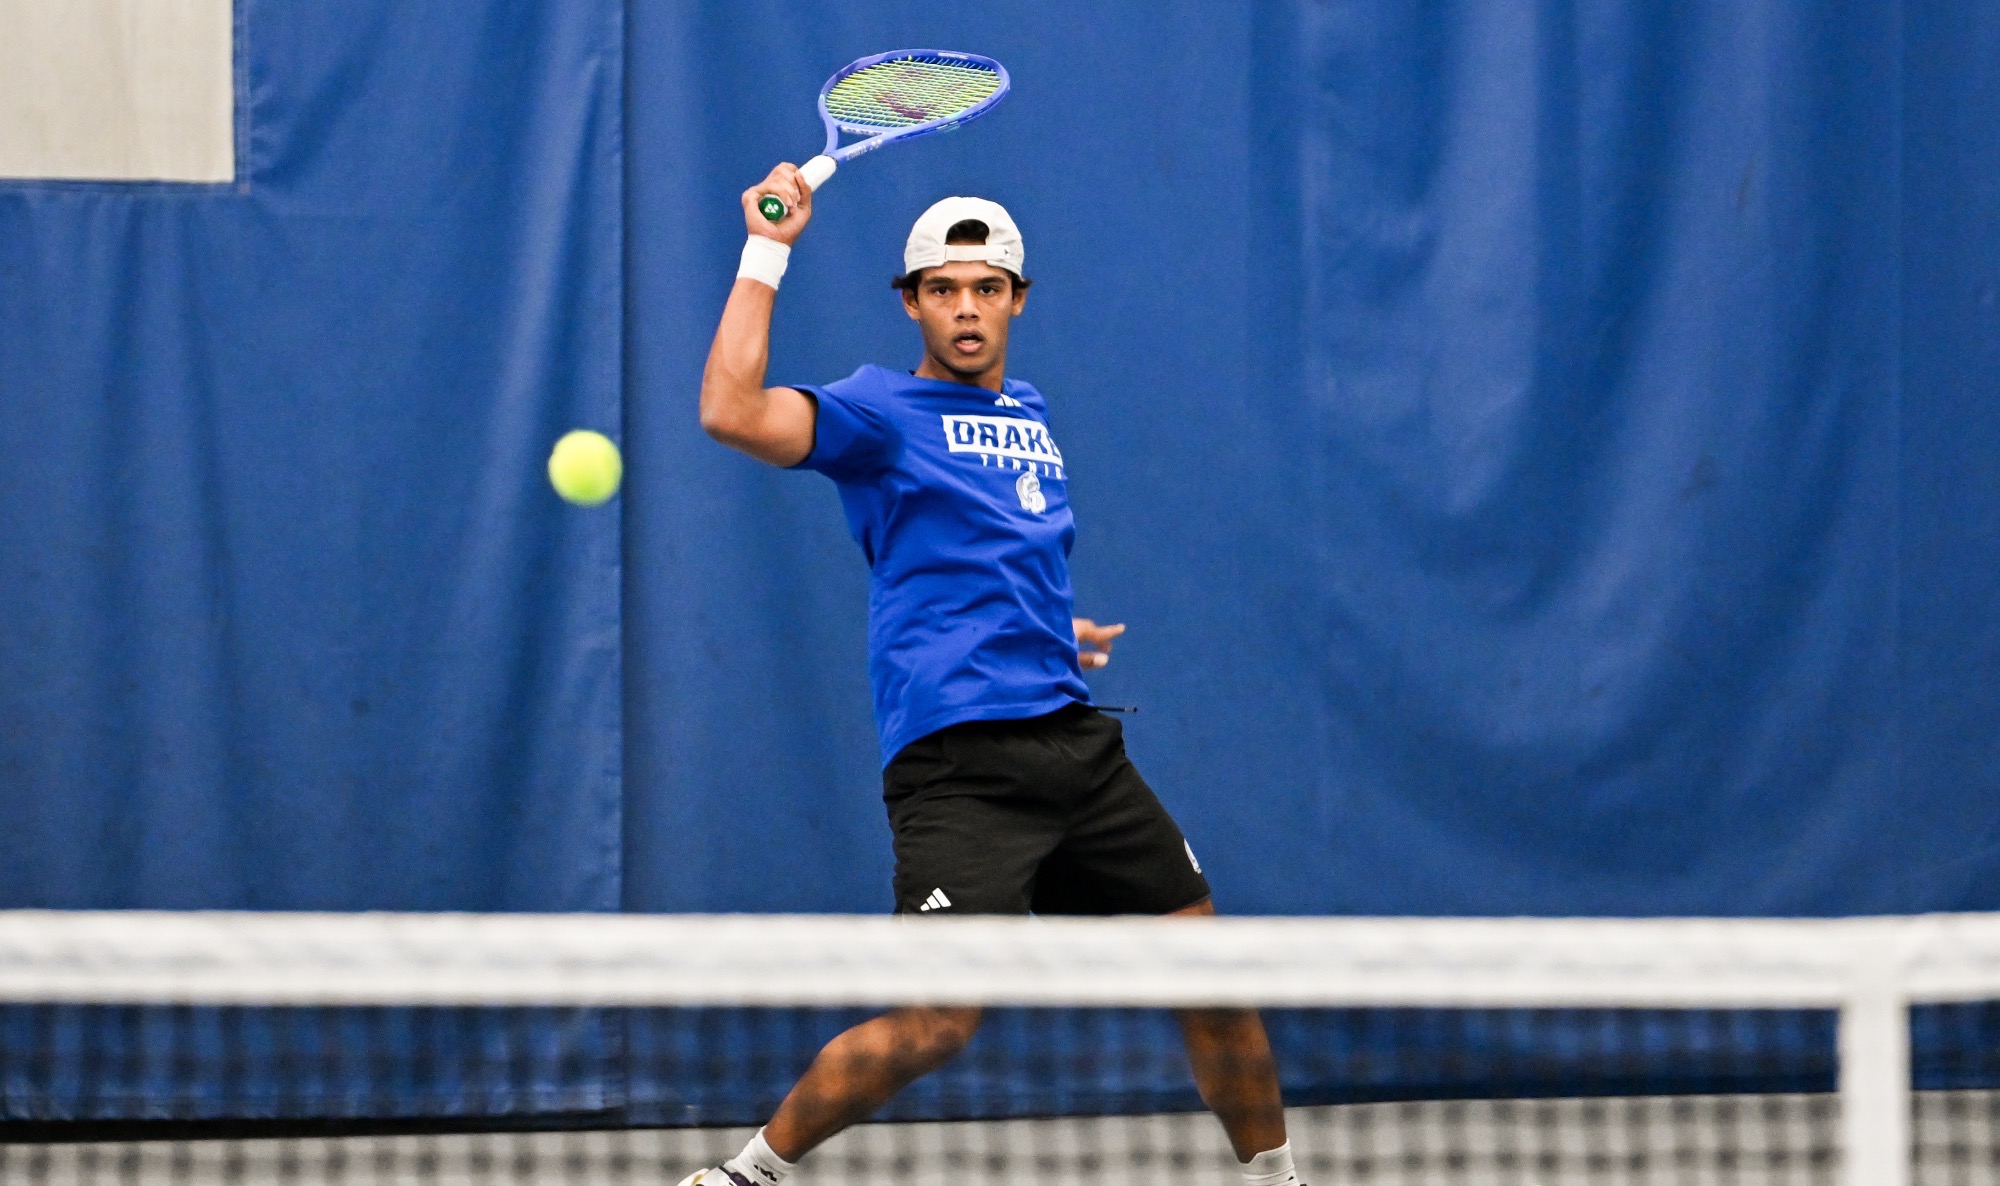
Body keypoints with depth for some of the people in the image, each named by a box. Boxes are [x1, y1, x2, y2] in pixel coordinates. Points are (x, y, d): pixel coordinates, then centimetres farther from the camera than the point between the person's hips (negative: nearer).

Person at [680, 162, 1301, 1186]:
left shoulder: (1030, 413, 19)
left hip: (1073, 743, 7)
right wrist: (766, 252, -15)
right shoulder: (881, 411, -2)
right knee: (937, 1024, -19)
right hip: (956, 760, -7)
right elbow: (734, 412, -20)